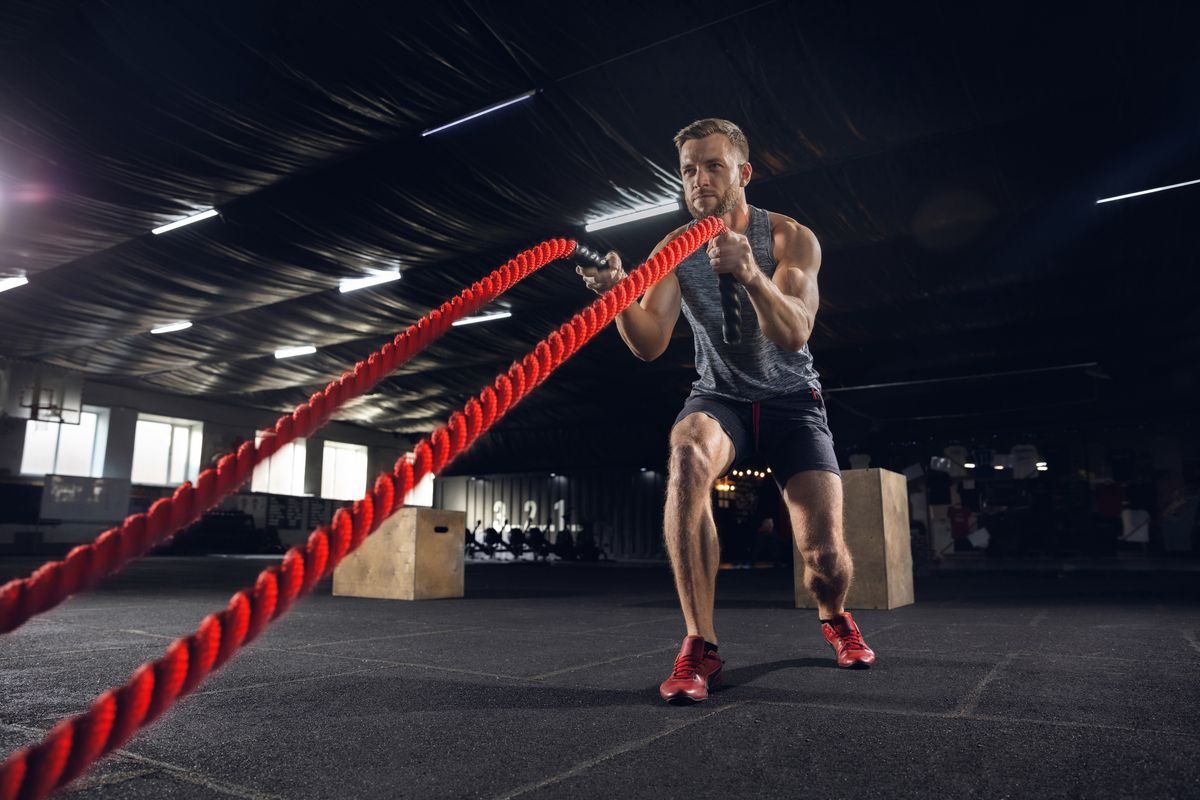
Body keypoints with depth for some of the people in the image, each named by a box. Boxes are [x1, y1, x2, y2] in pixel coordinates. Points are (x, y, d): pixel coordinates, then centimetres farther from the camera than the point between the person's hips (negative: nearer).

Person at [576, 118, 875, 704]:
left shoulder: (790, 238, -11)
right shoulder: (672, 250, -6)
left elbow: (794, 334, -27)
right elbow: (649, 344, -18)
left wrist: (751, 274, -46)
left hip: (791, 399, 0)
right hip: (719, 397, 1)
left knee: (826, 555, -13)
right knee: (687, 457, -37)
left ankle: (834, 617, 28)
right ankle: (699, 645, -28)